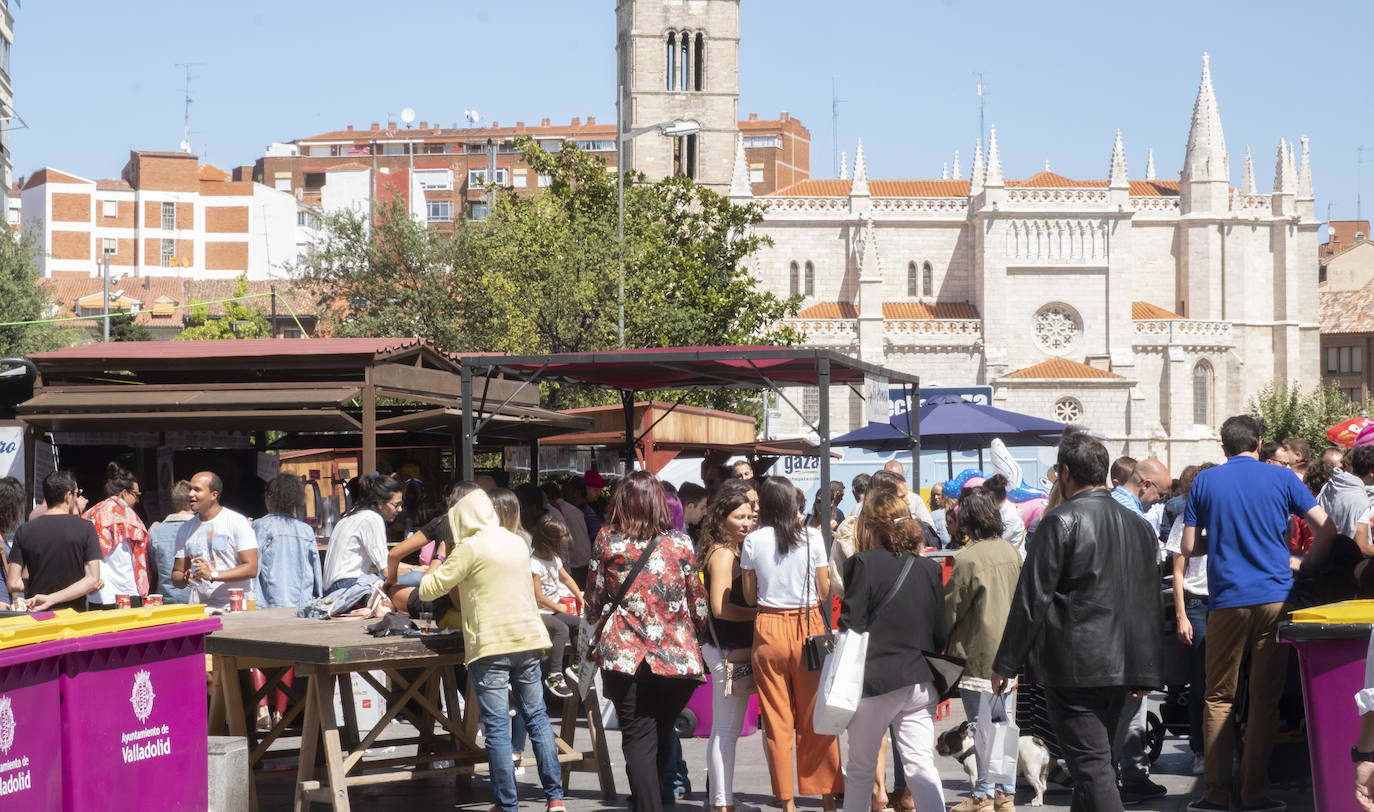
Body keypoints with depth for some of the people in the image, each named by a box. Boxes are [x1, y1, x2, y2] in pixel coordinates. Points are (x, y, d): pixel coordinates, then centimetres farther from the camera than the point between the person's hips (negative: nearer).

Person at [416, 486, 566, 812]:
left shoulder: (471, 548, -8)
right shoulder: (517, 542, 12)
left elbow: (432, 588, -4)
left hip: (490, 647, -6)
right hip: (528, 641, 6)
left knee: (497, 728, -2)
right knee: (537, 717, 12)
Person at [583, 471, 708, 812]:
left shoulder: (606, 542, -1)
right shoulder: (681, 544, -1)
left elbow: (594, 601, 7)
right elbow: (698, 604, 5)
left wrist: (596, 641, 26)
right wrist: (695, 640, 23)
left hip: (625, 656, -1)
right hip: (676, 656, 1)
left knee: (638, 742, -1)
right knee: (661, 740, 17)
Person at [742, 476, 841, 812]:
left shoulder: (753, 541, -3)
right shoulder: (811, 538, -5)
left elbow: (749, 596, 2)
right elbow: (824, 591, -2)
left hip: (769, 629, 0)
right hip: (808, 626, 0)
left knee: (777, 720, 6)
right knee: (815, 719, 8)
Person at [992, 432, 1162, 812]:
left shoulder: (1061, 522, -11)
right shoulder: (1138, 525, 10)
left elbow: (1032, 600, -12)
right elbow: (1150, 602, 14)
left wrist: (1005, 664, -5)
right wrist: (1145, 673, 19)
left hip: (1072, 666, -7)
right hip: (1120, 664, 7)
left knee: (1092, 767, -8)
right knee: (1095, 762, 17)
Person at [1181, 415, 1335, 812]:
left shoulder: (1204, 482, 5)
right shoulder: (1281, 478, 3)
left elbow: (1188, 548, 6)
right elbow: (1326, 529, 0)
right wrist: (1306, 564, 15)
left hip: (1227, 602, 0)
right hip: (1275, 598, 0)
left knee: (1219, 698, 7)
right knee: (1265, 698, 5)